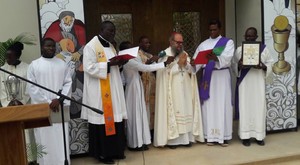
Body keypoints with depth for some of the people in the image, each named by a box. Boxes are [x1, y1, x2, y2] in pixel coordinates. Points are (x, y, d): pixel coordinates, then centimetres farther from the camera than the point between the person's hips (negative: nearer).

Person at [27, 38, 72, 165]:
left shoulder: (62, 64, 10)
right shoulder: (34, 65, 3)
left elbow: (68, 83, 4)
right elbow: (31, 87, -3)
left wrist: (59, 99, -10)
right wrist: (48, 102, -10)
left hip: (60, 107, 2)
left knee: (61, 139, 2)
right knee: (45, 140, 0)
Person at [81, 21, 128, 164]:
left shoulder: (110, 46, 16)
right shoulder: (91, 46, -9)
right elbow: (89, 68, -18)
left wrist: (119, 63, 1)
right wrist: (109, 64, -21)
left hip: (113, 89, 8)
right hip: (99, 91, -8)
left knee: (114, 118, 9)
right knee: (103, 119, -3)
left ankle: (115, 150, 21)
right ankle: (102, 153, 10)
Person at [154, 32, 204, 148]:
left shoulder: (185, 54, 13)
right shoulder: (164, 55, -3)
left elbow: (192, 70, 6)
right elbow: (165, 71, -16)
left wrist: (185, 64, -12)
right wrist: (179, 63, -13)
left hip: (185, 90, 5)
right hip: (171, 91, -5)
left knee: (186, 111, 5)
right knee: (172, 112, -3)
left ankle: (186, 137, 12)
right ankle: (171, 139, 3)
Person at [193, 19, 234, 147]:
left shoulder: (228, 42, 3)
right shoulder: (203, 44, 12)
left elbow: (227, 58, -15)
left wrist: (215, 58, -34)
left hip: (222, 76, -2)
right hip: (208, 77, 3)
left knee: (222, 105, -2)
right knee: (209, 105, 2)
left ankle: (224, 136, 3)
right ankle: (211, 136, 8)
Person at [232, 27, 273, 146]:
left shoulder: (263, 49, 5)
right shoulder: (239, 49, 6)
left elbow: (270, 63, 6)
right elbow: (234, 65, 6)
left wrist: (262, 66, -15)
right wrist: (239, 66, -16)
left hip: (258, 82, 0)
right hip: (244, 82, 0)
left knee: (259, 107, 0)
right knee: (245, 107, -2)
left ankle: (259, 135, 11)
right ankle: (245, 135, 5)